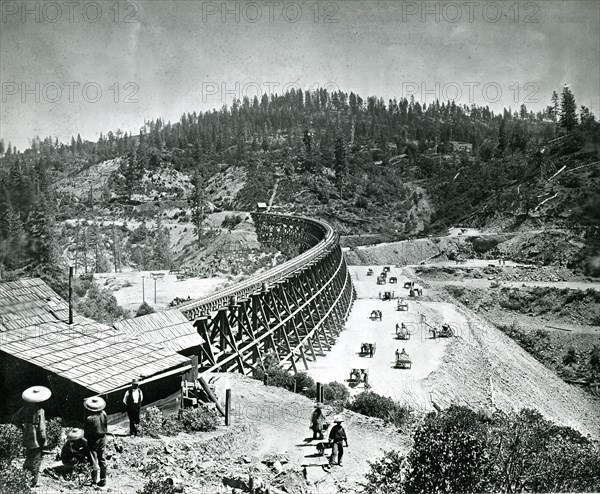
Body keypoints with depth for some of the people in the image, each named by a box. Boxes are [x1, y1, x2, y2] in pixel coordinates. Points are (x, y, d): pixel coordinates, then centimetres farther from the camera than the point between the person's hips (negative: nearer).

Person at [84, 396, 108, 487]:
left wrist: (86, 437, 5)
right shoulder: (103, 414, -10)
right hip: (102, 438, 5)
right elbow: (106, 426, 1)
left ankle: (94, 480, 14)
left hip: (93, 440, -5)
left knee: (94, 460, 7)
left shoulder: (89, 418, -24)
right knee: (102, 459, 15)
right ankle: (103, 480, 21)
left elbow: (86, 432, -14)